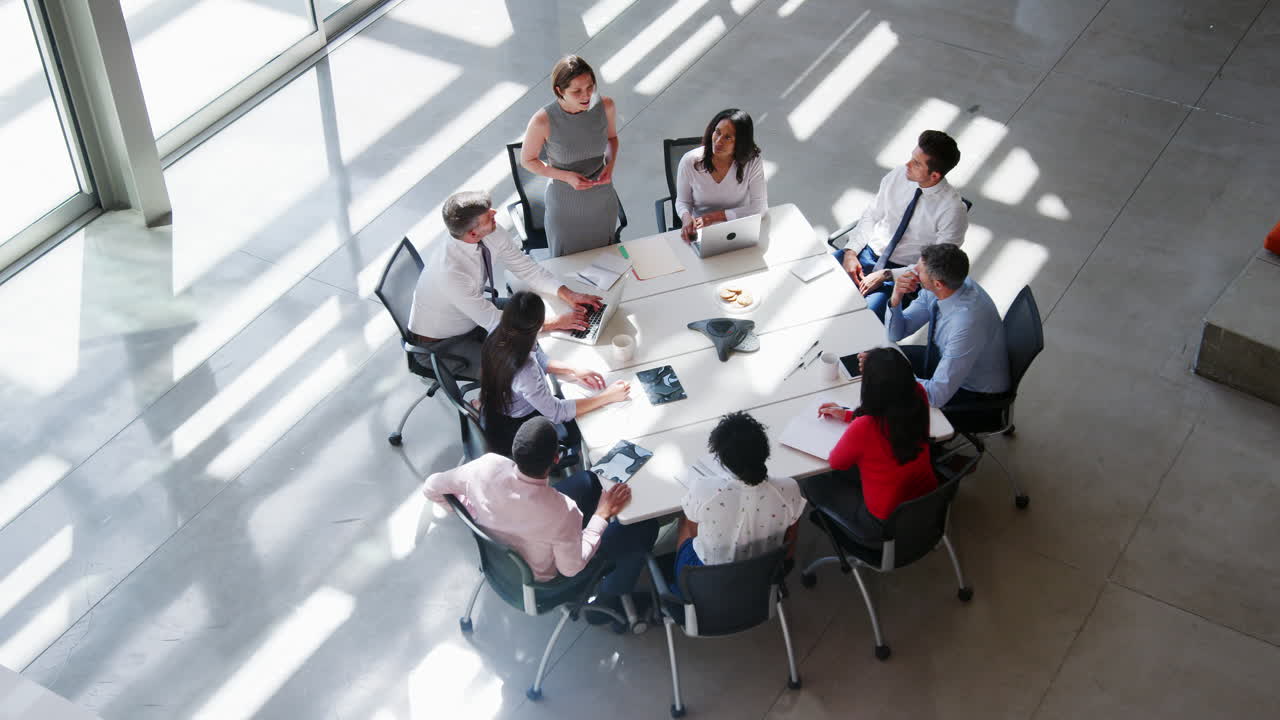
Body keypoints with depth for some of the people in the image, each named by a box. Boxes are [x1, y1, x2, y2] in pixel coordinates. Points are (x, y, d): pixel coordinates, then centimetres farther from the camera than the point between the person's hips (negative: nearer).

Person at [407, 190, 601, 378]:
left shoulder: (493, 233, -19)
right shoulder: (450, 272, -39)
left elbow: (526, 267, -1)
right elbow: (495, 323, -30)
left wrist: (568, 294, -13)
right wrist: (557, 323, -26)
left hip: (477, 313, 8)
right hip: (439, 342, -8)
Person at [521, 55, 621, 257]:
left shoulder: (605, 106, -19)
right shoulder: (543, 121, -29)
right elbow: (527, 160, -11)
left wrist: (610, 165, -15)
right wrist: (566, 177, -23)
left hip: (603, 201, 3)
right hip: (565, 207, -3)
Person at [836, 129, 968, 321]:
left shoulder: (953, 211, -20)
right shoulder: (898, 176, -6)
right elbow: (871, 216, 7)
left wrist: (885, 276, -20)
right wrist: (851, 251, -8)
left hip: (901, 272, -5)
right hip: (866, 252, 5)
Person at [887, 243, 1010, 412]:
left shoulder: (968, 323, -41)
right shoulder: (934, 290, -17)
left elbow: (937, 395, -37)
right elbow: (896, 334, -4)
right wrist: (895, 299, -25)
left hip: (974, 393, -8)